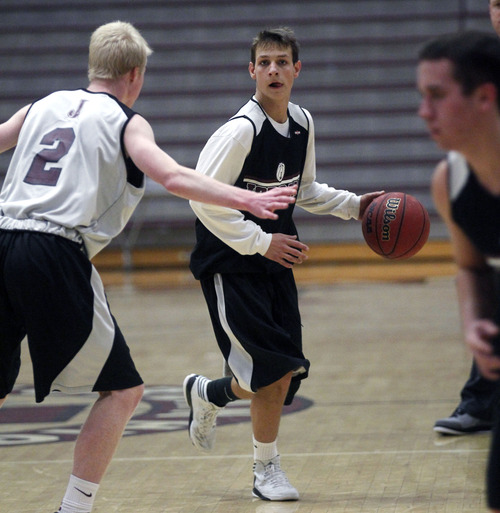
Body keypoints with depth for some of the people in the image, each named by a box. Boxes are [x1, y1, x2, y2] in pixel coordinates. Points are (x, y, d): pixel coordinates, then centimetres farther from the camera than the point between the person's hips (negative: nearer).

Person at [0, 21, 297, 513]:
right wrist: (247, 200, -17)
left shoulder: (44, 105, 20)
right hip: (56, 255, -6)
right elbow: (174, 177, -12)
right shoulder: (126, 122, 5)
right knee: (122, 390, 5)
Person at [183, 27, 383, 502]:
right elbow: (204, 200, -22)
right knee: (275, 370, -12)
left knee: (283, 376, 4)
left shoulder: (302, 123, 3)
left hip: (275, 257, 7)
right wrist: (261, 242, -21)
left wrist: (355, 205, 6)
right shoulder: (241, 130, -20)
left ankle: (207, 393, 34)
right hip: (229, 263, -7)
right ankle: (267, 470, 9)